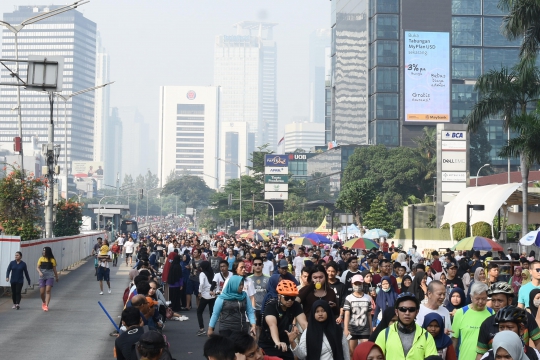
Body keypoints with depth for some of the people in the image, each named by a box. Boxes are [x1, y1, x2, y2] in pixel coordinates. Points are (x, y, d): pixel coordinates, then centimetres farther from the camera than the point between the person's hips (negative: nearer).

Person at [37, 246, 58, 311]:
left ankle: (46, 306, -17)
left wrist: (56, 277, 16)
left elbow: (54, 269, 8)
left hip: (50, 277, -2)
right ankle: (43, 302, 31)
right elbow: (38, 267, 5)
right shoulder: (41, 259, 4)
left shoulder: (52, 260, -1)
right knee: (42, 292, 1)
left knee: (48, 291, -16)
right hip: (42, 277, 2)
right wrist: (40, 272, -16)